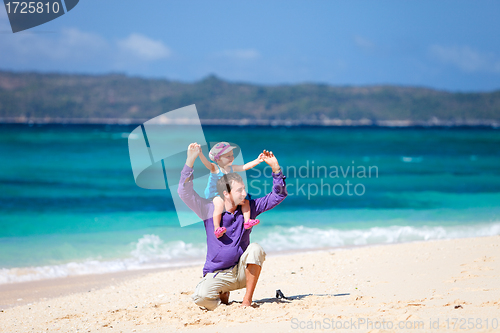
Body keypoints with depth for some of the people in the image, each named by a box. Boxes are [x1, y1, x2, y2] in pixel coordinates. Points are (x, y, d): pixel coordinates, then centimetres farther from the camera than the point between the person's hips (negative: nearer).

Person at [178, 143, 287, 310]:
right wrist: (191, 159, -23)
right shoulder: (210, 210, -4)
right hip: (217, 275, -2)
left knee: (255, 249, -28)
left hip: (242, 271, 2)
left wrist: (275, 167, -10)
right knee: (201, 297, -32)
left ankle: (247, 301, -18)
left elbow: (278, 195, 4)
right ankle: (222, 295, 7)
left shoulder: (249, 207, 3)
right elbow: (185, 191, -15)